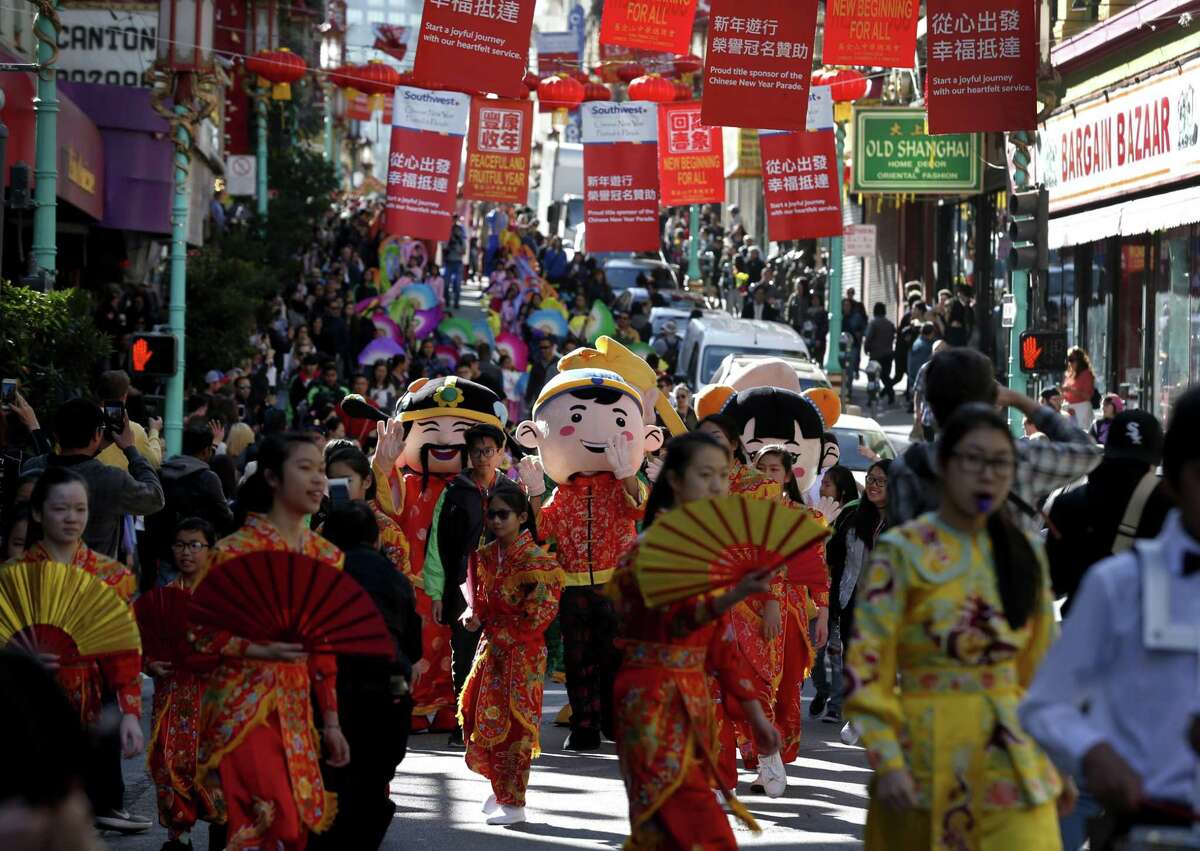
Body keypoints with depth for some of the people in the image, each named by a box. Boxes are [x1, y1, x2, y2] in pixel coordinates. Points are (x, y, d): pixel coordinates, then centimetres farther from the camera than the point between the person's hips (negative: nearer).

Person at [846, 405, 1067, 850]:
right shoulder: (902, 552, -3)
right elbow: (866, 665, -8)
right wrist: (887, 760, -17)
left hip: (1013, 758, 3)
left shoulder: (1026, 553, 11)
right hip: (927, 755, -3)